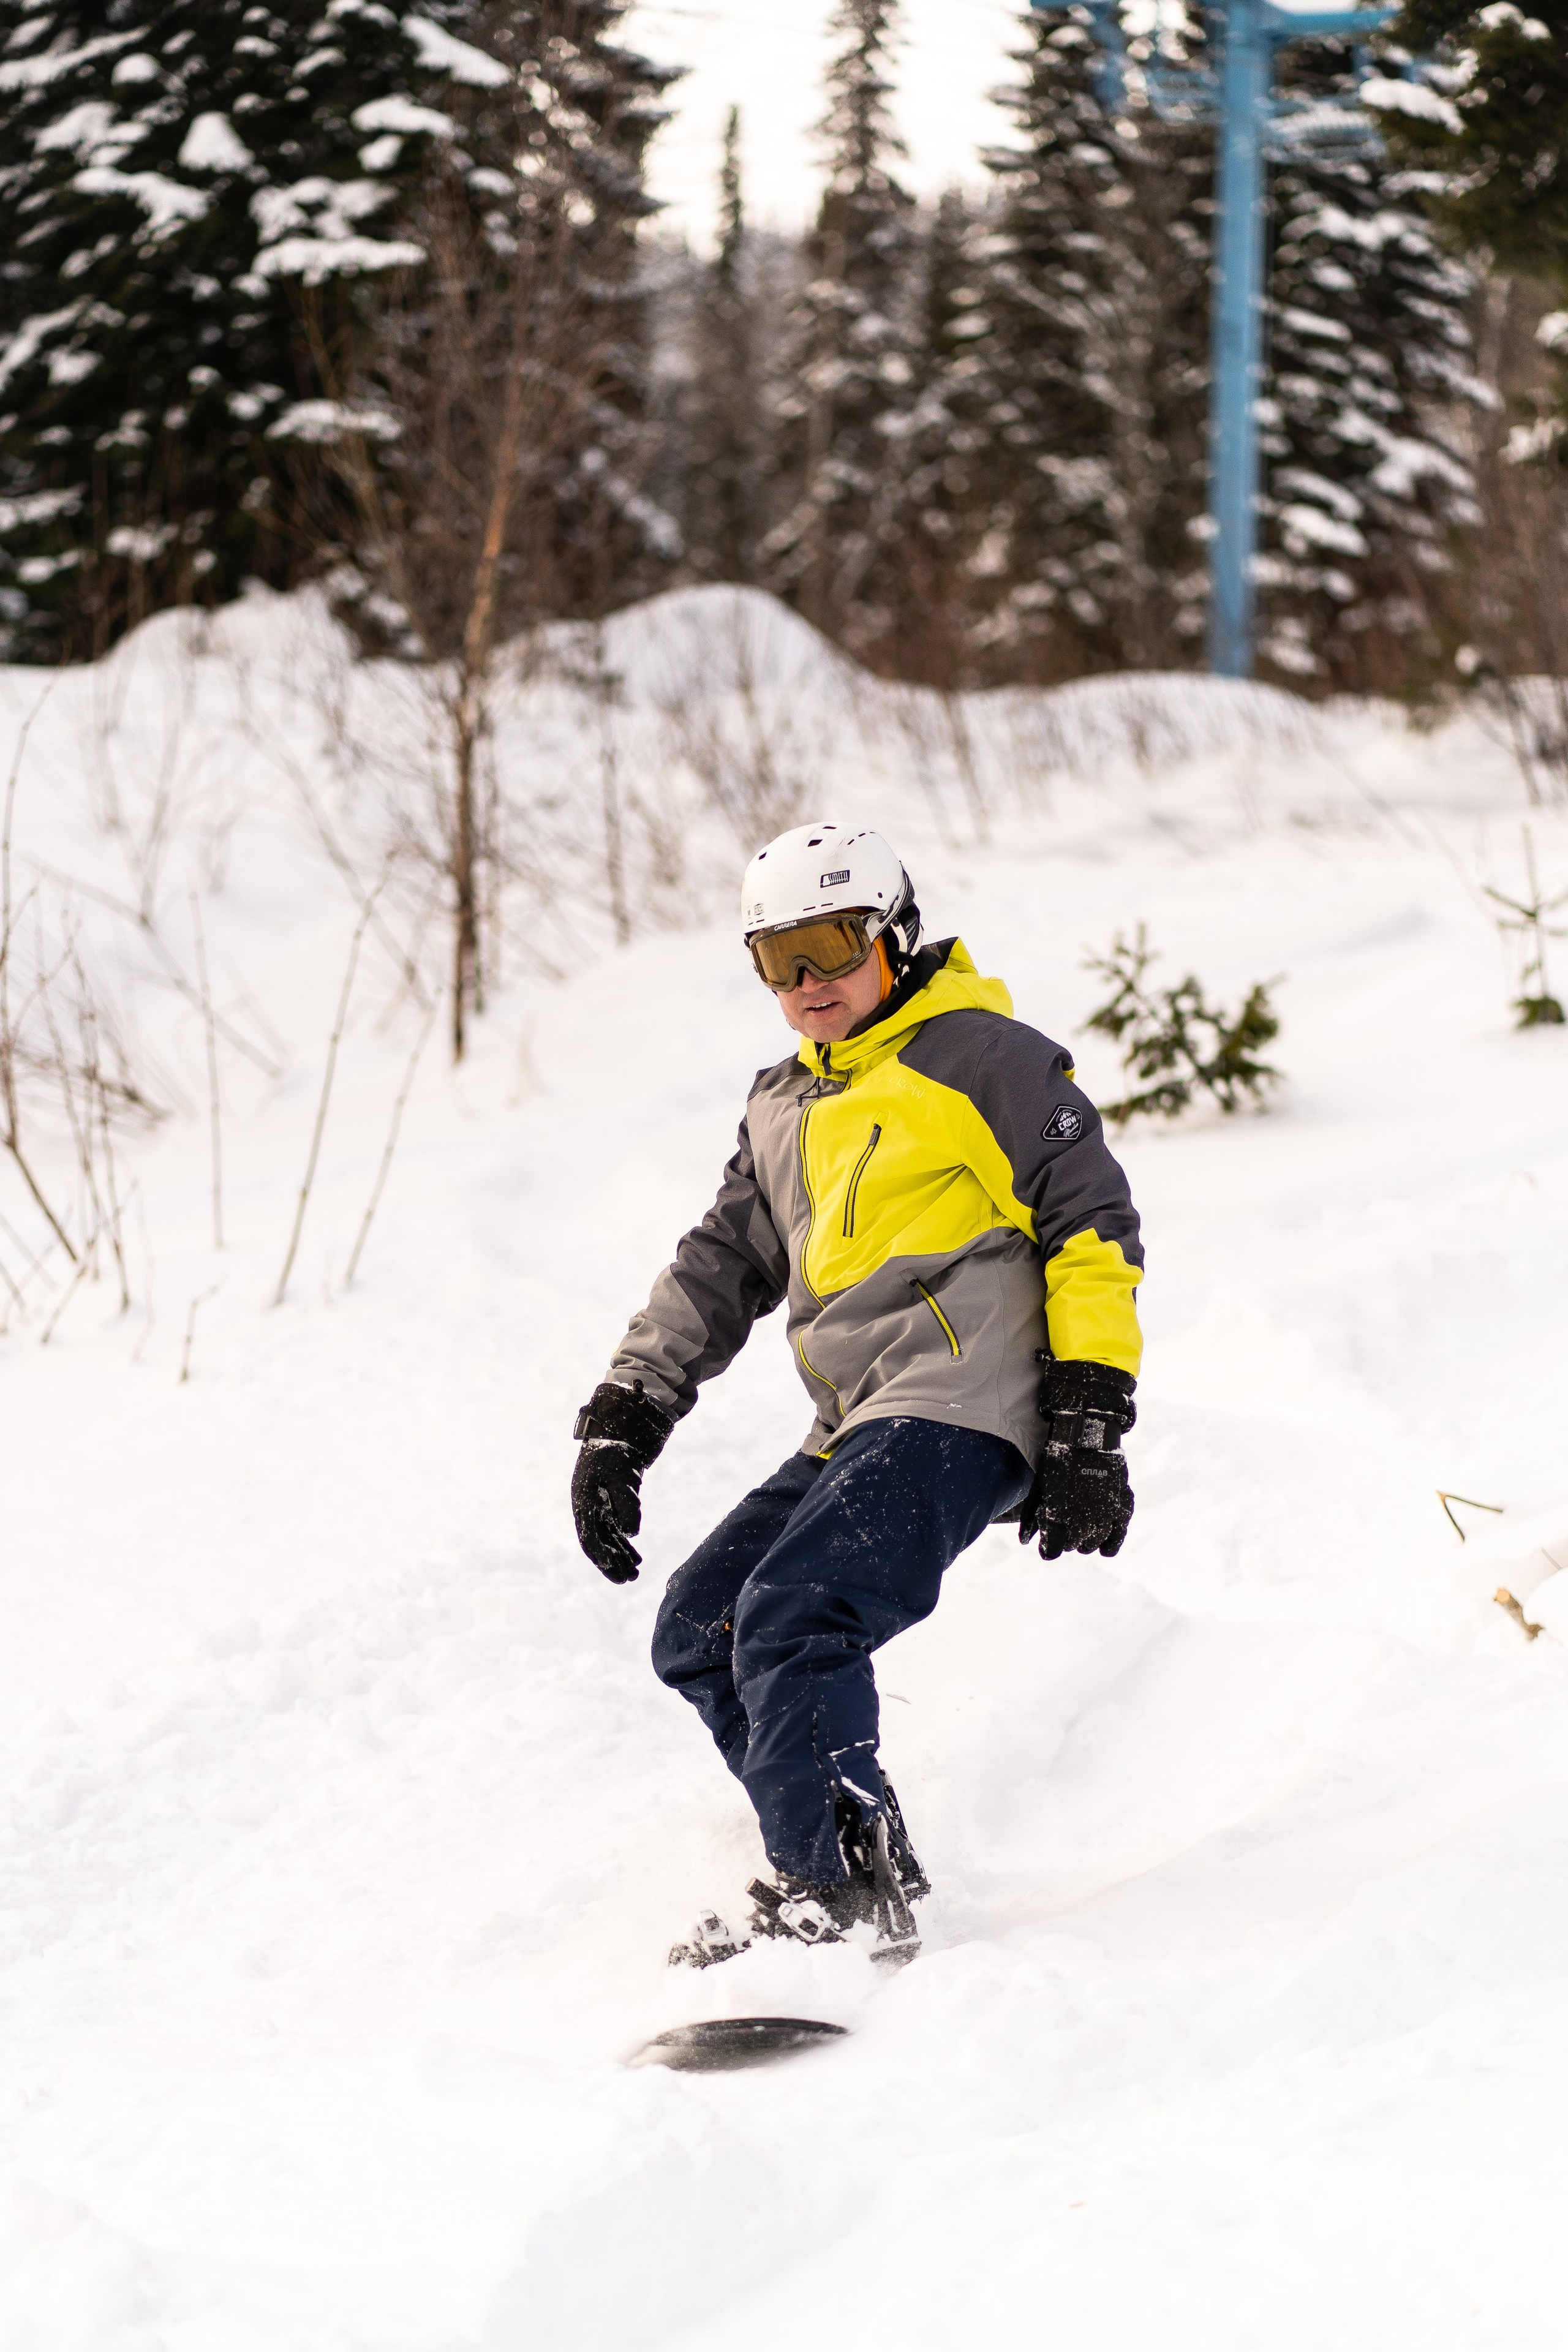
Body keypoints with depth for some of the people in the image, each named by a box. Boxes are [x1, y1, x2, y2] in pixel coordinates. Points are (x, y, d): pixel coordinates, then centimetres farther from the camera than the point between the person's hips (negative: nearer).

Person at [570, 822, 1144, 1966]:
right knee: (701, 1628, 5)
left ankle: (838, 1896, -24)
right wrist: (623, 1420, 13)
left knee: (791, 1620, -24)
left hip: (960, 1409, -9)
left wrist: (1088, 1423, -13)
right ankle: (860, 1869, 3)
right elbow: (721, 1267, 24)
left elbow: (1095, 1229, -6)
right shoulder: (785, 1110, 22)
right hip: (857, 1430, 10)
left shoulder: (985, 1058, -2)